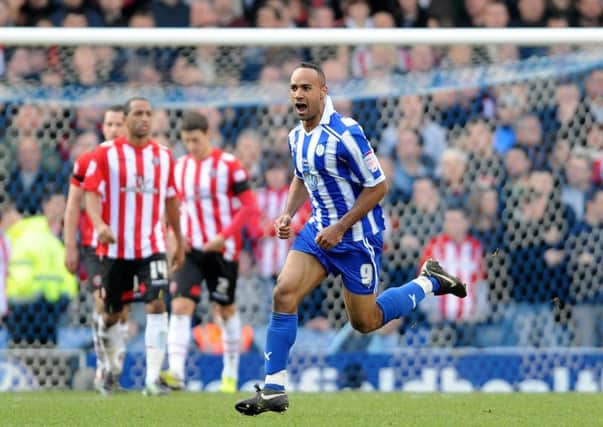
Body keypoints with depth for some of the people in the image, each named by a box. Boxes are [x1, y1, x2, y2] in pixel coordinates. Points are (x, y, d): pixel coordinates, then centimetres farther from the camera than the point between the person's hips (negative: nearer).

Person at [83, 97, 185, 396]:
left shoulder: (163, 156, 8)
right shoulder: (106, 153, -2)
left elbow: (171, 201, 17)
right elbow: (91, 192, -8)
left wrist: (180, 243, 20)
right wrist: (99, 224, -27)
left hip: (152, 247, 1)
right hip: (115, 248, -1)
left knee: (156, 304, -17)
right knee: (111, 314, 8)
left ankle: (153, 378, -20)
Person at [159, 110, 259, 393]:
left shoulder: (228, 165, -7)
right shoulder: (180, 168, 8)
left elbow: (250, 207, -9)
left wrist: (223, 236, -19)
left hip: (222, 250, -3)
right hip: (190, 250, 3)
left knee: (226, 309, 8)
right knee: (181, 306, -14)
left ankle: (231, 374, 23)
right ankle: (176, 373, -23)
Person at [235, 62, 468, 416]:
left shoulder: (345, 134, -22)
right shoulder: (297, 137, 3)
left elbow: (378, 187, -18)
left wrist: (340, 228, -20)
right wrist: (288, 215, 5)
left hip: (357, 236, -7)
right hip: (319, 228, 7)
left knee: (365, 322, 6)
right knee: (283, 295, -11)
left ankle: (429, 282, 28)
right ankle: (274, 390, -7)